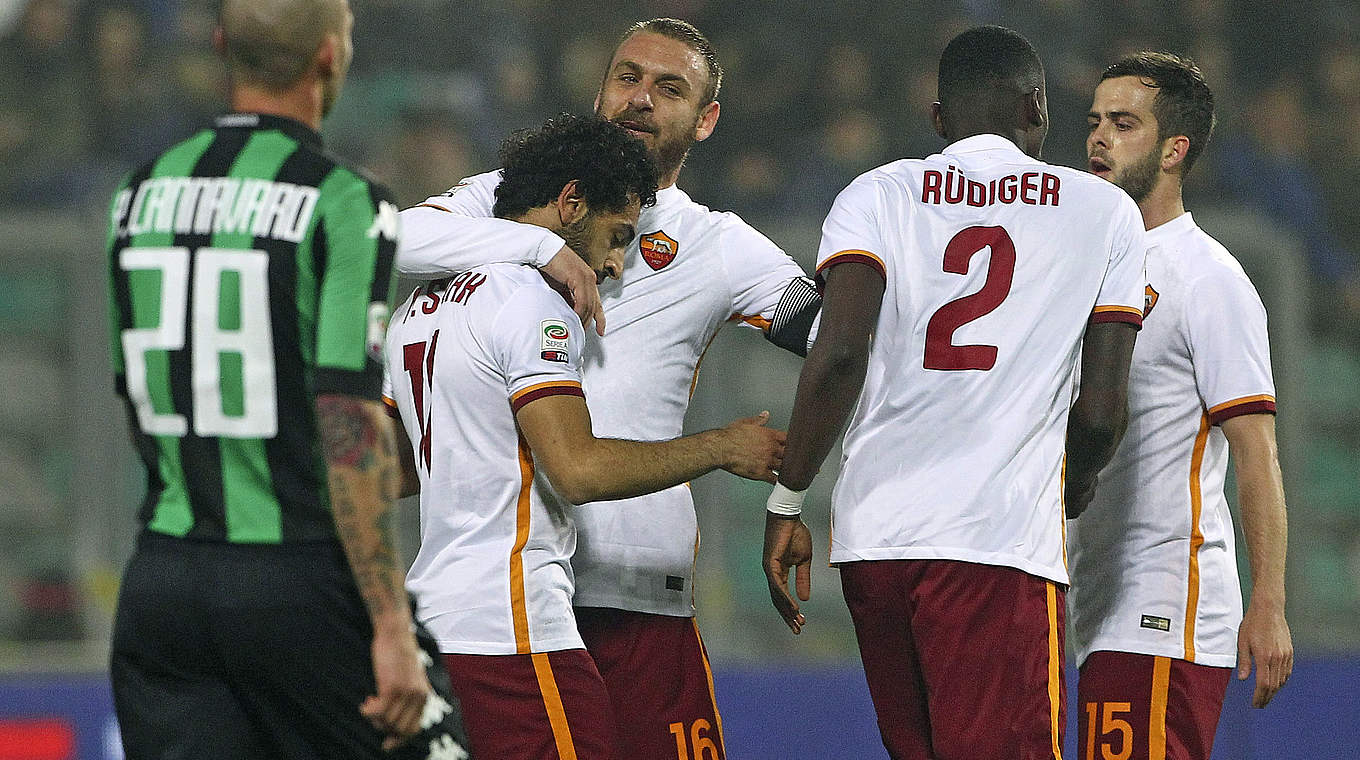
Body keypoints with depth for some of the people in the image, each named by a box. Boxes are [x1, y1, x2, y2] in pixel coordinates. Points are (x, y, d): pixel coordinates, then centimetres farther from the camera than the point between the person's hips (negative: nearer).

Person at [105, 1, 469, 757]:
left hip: (160, 581, 6)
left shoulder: (141, 196, 9)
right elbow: (350, 430, -17)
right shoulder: (344, 205, -11)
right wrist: (391, 625, -16)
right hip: (299, 581, -6)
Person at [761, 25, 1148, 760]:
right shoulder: (1103, 211, 9)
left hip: (872, 532, 3)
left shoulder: (875, 196, 9)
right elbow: (1100, 414, 5)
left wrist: (786, 505, 1)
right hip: (1001, 536, -3)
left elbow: (838, 356, -7)